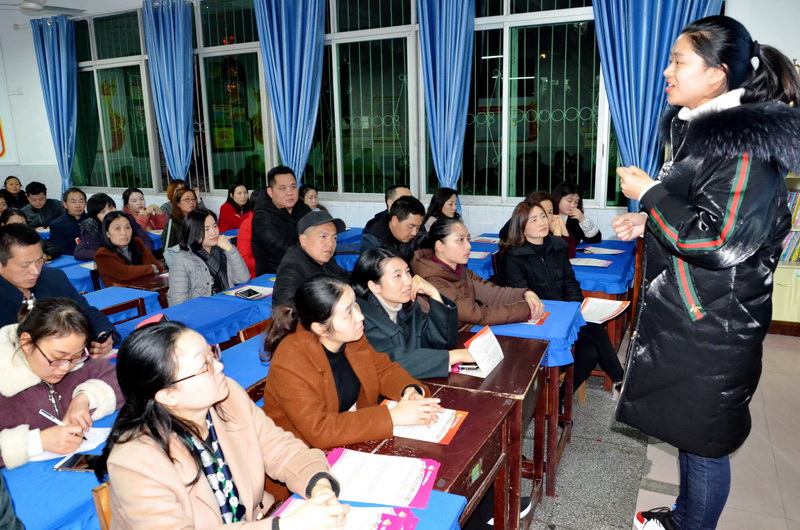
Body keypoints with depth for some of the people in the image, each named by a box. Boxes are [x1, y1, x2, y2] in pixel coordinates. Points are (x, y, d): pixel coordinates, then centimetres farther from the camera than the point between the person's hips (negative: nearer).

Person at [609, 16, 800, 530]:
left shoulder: (744, 145, -20)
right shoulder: (701, 131, 10)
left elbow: (719, 241, -26)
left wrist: (650, 193, -18)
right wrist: (648, 221, 9)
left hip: (712, 328, -10)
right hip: (683, 316, 10)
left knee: (705, 442, 7)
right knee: (688, 431, 23)